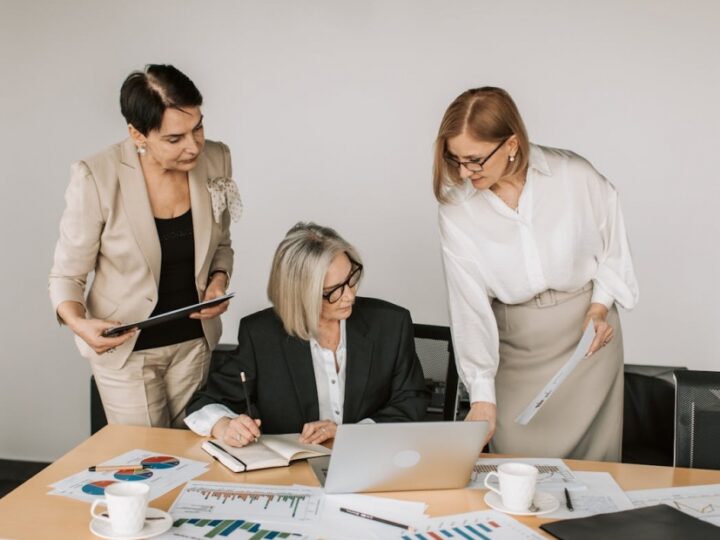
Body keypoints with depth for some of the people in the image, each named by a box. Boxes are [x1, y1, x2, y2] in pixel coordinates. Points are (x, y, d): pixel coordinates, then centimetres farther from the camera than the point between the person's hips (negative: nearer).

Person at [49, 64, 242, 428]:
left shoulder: (215, 159, -8)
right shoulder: (96, 178, -20)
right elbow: (66, 275, -11)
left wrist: (219, 279, -11)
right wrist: (78, 323, -30)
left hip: (195, 340, 4)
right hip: (126, 347, -3)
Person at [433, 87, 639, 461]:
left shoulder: (575, 177, -15)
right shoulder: (455, 210, -12)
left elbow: (613, 243, 2)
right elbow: (470, 305, -14)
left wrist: (600, 307, -10)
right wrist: (482, 395, -18)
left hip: (587, 335, 0)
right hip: (514, 349, 1)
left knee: (591, 458, 8)